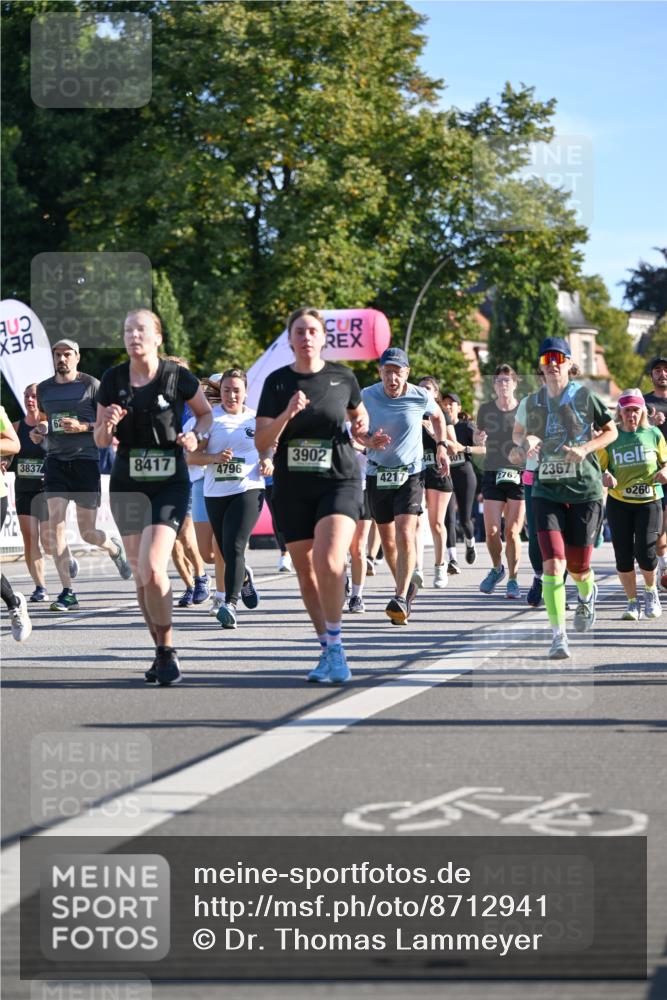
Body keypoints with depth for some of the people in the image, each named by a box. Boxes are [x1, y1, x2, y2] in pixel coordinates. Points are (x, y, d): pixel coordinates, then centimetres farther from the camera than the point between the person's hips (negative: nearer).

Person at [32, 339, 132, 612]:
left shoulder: (91, 385, -2)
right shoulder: (43, 389, 11)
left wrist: (83, 427, -17)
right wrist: (37, 432, 5)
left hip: (86, 459, -3)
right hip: (56, 461, 3)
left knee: (88, 533, 1)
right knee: (55, 523, -14)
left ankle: (114, 548, 39)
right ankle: (67, 592, -9)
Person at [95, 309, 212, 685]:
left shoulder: (178, 377, -6)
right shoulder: (112, 380, 1)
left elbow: (206, 412, 12)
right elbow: (101, 440, 8)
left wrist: (197, 435, -8)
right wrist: (108, 425, -14)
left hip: (170, 484, -4)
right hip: (127, 485, 4)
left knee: (153, 567, -19)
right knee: (142, 575, 7)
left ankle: (167, 652, -7)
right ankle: (163, 652, 21)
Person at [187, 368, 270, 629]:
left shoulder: (256, 419, 7)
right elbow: (191, 457, -1)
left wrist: (268, 462, -1)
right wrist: (216, 457, -18)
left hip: (248, 490, -2)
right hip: (215, 493, 2)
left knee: (234, 547, -18)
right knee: (226, 551, 11)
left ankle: (230, 604, -21)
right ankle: (244, 577, 45)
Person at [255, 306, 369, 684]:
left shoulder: (343, 377, 2)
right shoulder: (277, 382, 2)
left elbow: (358, 414, 22)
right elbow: (261, 443, -4)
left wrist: (361, 425, 0)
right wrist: (287, 414, -20)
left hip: (339, 481, -2)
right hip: (292, 487, 2)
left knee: (329, 561, -24)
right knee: (306, 573, 8)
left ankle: (335, 643, -10)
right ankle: (329, 651, 23)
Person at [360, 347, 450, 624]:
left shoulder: (421, 397, -8)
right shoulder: (367, 396, -8)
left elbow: (438, 416, 15)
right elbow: (355, 432, 5)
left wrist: (441, 446, 4)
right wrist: (369, 441, -16)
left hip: (410, 474, -2)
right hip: (377, 474, 2)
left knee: (405, 535, -19)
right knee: (388, 541, 11)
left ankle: (401, 600, -20)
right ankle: (406, 587, 34)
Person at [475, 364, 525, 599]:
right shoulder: (486, 409, 6)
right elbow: (478, 436, 18)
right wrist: (478, 438, -4)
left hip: (519, 475, -2)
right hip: (493, 474, 2)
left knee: (512, 532, -5)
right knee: (491, 531, -5)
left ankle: (512, 579, 8)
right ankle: (496, 568, 23)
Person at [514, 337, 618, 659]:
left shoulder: (584, 396, -3)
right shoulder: (533, 402, 4)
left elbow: (611, 431, 6)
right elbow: (519, 432, 21)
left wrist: (586, 448, -11)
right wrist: (526, 441, -3)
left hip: (585, 490, -1)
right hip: (546, 490, 1)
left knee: (577, 568, 5)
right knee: (553, 563, -16)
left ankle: (587, 595, 43)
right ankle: (558, 635, -12)